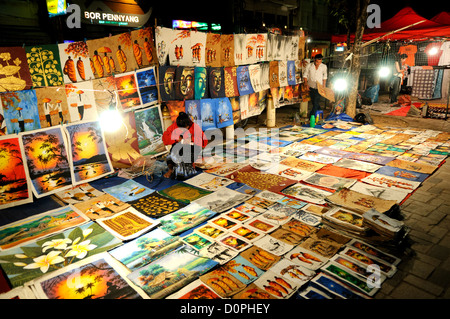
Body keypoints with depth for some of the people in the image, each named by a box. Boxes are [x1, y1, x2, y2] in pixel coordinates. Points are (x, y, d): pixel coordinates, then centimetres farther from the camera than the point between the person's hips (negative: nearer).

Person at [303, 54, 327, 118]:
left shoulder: (324, 67, -4)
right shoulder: (309, 66, -6)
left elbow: (324, 77, 7)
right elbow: (305, 75, 3)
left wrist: (324, 86, 5)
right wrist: (306, 84, -6)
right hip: (311, 87, 2)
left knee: (316, 102, -10)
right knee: (313, 101, 12)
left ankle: (311, 116, -5)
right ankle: (318, 110, 39)